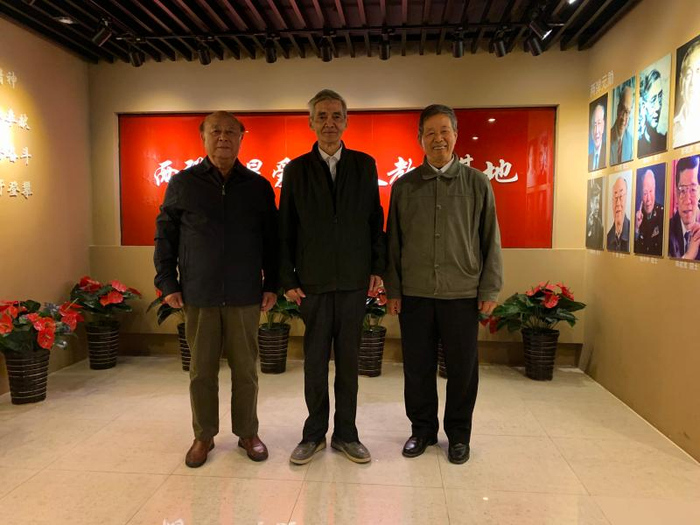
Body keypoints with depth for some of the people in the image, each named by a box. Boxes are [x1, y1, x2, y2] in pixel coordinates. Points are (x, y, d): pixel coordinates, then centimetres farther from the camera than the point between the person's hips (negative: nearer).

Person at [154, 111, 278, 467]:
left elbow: (271, 240, 8)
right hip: (198, 294, 0)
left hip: (245, 295, 0)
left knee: (245, 369, 8)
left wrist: (271, 285, 3)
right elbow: (164, 235, 7)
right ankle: (203, 436, 25)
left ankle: (247, 433, 25)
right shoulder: (182, 183, 5)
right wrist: (167, 284, 1)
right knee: (202, 370, 9)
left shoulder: (258, 186, 6)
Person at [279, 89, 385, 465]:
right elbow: (285, 229, 2)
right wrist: (287, 279, -2)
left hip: (355, 280, 1)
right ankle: (315, 434, 24)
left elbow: (375, 220, 6)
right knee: (315, 360, 8)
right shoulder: (296, 169, 2)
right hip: (313, 281, -1)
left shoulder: (364, 165, 5)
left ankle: (346, 433, 24)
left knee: (348, 359, 9)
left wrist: (377, 267, 0)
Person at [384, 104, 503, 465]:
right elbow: (393, 241, 7)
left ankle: (458, 434, 27)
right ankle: (422, 429, 29)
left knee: (462, 368, 8)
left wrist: (490, 289, 0)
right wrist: (392, 289, 4)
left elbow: (490, 239, 4)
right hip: (414, 294, 1)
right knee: (417, 367, 9)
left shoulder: (477, 184, 4)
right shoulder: (403, 186, 6)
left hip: (462, 294, -1)